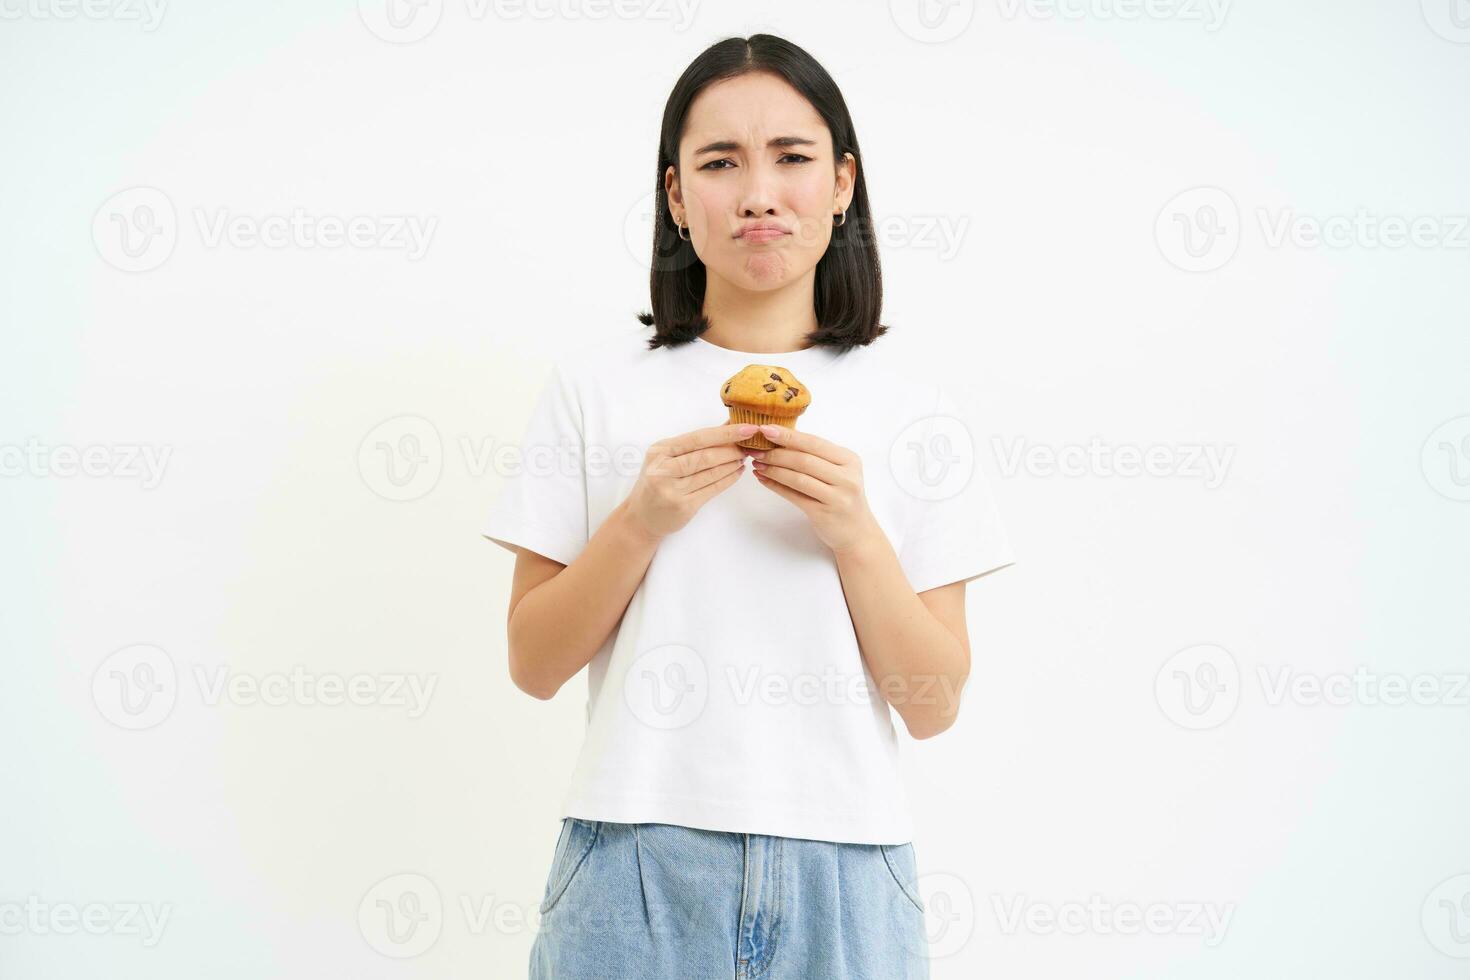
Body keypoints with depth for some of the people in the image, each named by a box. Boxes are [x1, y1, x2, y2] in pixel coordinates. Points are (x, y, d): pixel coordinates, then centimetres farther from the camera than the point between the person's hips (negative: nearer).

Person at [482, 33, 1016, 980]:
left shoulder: (912, 403, 2)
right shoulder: (595, 385, 2)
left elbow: (934, 704, 0)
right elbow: (534, 664, 1)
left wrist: (856, 535, -14)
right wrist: (641, 521, -13)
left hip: (841, 873, 1)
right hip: (637, 860, 0)